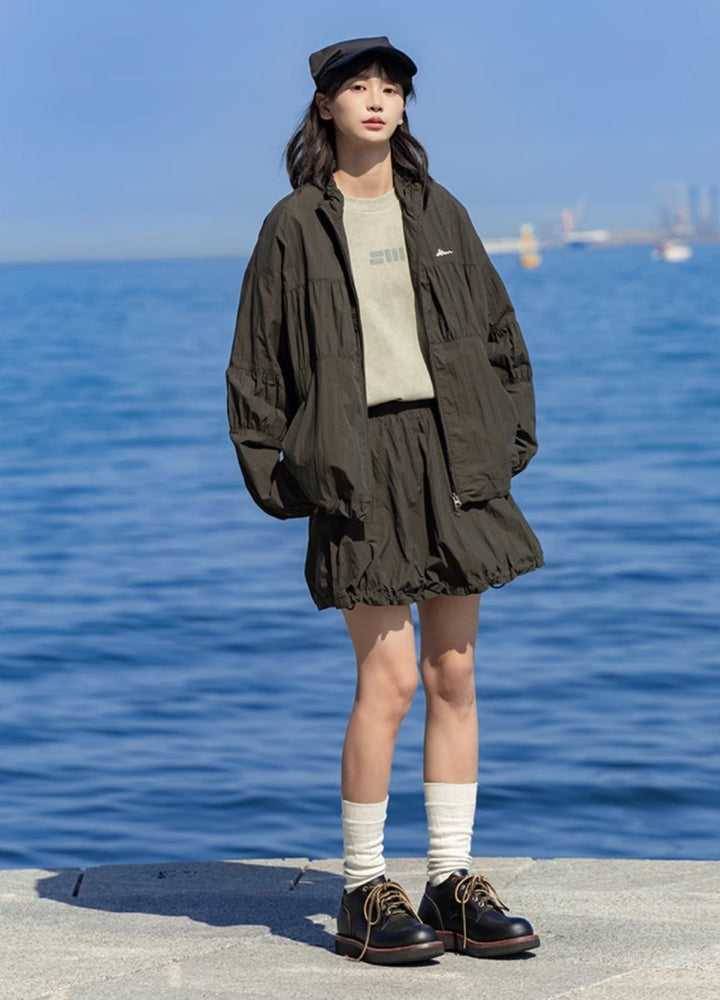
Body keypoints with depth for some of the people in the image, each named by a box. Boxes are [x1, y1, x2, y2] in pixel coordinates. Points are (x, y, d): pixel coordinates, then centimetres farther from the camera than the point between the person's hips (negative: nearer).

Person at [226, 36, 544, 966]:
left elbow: (501, 335, 17)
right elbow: (256, 367, 4)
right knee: (389, 678, -10)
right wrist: (271, 475, -2)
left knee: (454, 674, 5)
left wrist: (507, 441, 9)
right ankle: (362, 895, 2)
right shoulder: (295, 226, 2)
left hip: (451, 458, 4)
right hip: (357, 462, -4)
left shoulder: (439, 214, 11)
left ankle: (453, 886, 13)